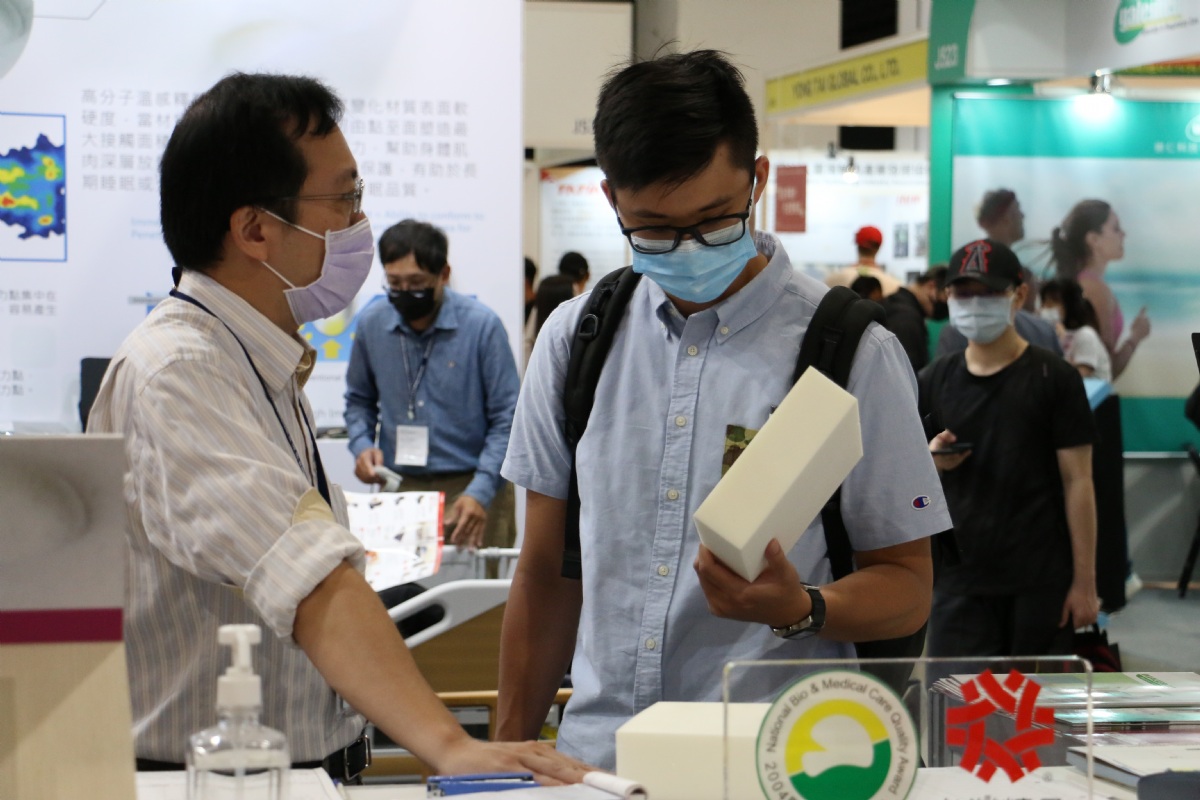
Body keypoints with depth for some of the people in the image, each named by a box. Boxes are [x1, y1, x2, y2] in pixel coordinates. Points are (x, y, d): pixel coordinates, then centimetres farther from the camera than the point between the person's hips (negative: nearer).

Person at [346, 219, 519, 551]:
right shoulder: (372, 324, 3)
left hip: (471, 488, -3)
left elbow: (507, 419, -7)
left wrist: (480, 492, -17)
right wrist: (362, 445, -1)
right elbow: (359, 399, 19)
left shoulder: (482, 325, -8)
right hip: (398, 487, 3)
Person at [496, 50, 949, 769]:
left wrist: (799, 610, -20)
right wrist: (509, 747, 12)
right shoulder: (575, 337, 8)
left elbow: (907, 588, -1)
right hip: (594, 755, 3)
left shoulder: (852, 354, -4)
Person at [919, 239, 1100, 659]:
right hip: (961, 580, 3)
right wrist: (931, 461, -9)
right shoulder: (933, 381, 10)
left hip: (1040, 583, -2)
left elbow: (1077, 482, -3)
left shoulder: (1053, 377, -1)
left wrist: (1085, 581, -8)